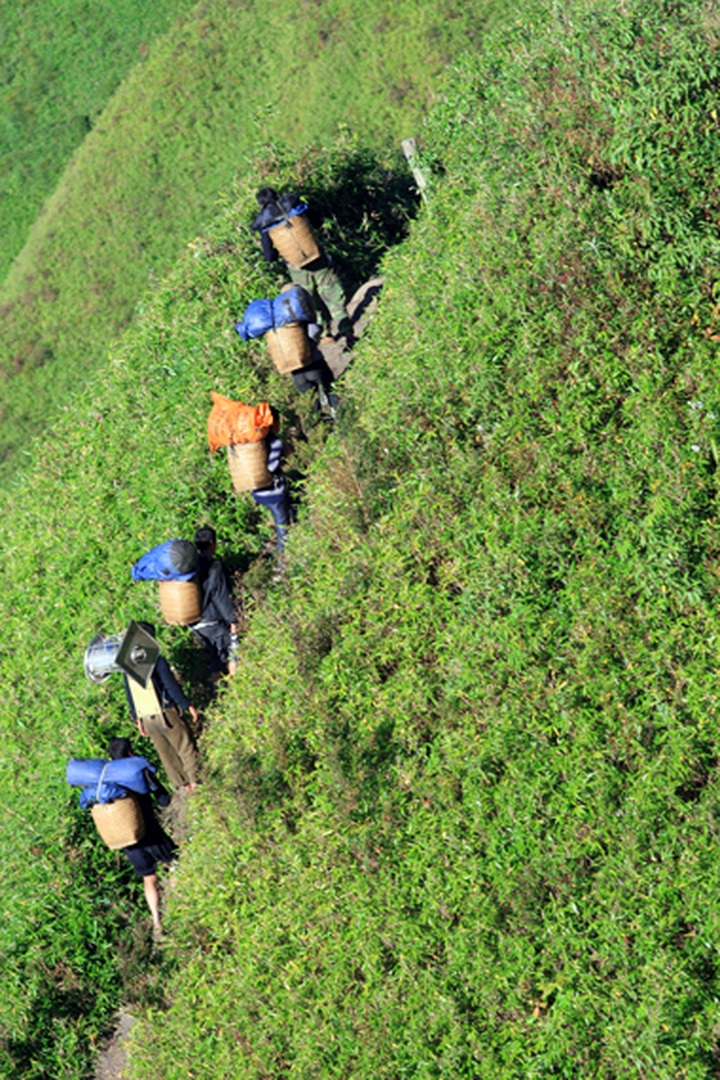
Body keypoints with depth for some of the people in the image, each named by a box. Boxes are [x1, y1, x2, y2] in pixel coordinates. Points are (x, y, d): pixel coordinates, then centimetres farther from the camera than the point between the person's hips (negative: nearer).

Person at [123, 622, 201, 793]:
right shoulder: (157, 661, -11)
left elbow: (129, 695, 13)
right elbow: (171, 686, -13)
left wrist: (137, 718, 20)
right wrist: (188, 706, -6)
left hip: (146, 717, 6)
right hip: (164, 713, -6)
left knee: (166, 753, 13)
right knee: (185, 747, 4)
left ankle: (182, 785, 17)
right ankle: (196, 782, 5)